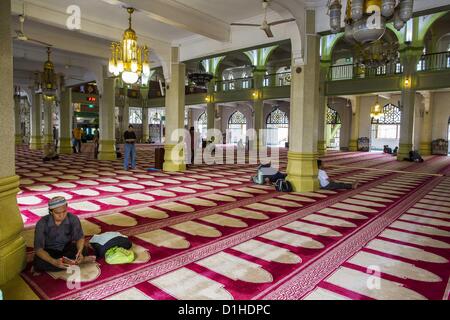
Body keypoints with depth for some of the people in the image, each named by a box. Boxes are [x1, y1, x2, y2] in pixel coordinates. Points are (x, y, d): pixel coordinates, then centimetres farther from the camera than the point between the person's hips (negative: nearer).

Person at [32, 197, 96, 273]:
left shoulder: (73, 219, -18)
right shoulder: (42, 223, -23)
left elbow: (80, 238, -7)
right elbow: (38, 248, -24)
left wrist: (80, 251, -30)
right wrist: (54, 262, -41)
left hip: (66, 248, 2)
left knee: (84, 251, -28)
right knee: (39, 262, -34)